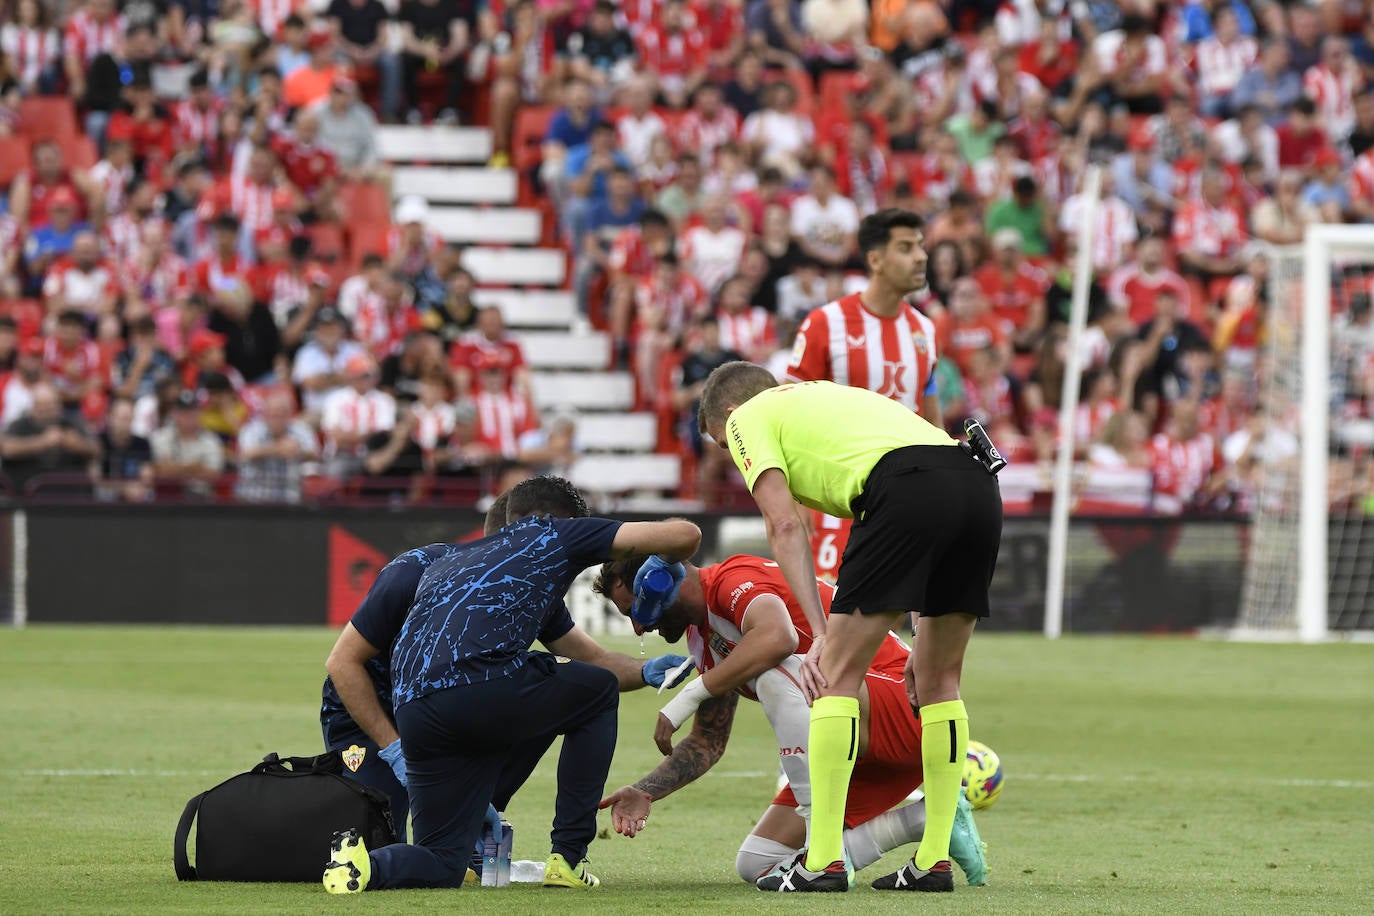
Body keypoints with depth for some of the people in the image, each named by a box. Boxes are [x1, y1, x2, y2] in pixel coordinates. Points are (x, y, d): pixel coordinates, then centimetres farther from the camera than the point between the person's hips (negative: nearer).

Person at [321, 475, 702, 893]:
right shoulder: (550, 536, 22)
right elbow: (685, 535, 22)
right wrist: (667, 565, 46)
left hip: (414, 718, 5)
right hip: (486, 684, -5)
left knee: (443, 867, 21)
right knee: (600, 692, 27)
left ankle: (368, 865, -11)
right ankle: (567, 859, 21)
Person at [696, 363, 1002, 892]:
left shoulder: (747, 418, 19)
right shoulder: (825, 398, 40)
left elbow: (784, 525, 3)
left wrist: (819, 633, -2)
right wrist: (921, 641, 33)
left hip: (910, 490, -7)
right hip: (979, 480, 7)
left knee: (838, 674, 1)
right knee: (940, 680, 18)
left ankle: (823, 863, 0)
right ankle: (934, 862, 17)